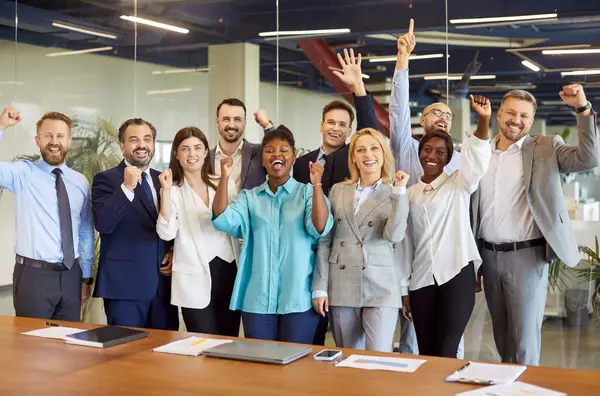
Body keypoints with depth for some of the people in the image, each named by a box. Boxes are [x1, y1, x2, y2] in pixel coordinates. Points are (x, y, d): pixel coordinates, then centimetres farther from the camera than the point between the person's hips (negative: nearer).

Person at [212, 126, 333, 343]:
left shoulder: (308, 193, 1)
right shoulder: (249, 197, 9)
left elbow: (320, 228, -15)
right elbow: (222, 220, -6)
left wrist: (317, 184, -27)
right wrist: (225, 178, -19)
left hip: (298, 298, -2)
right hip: (257, 298, 2)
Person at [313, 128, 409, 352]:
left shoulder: (394, 194, 4)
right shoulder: (338, 191, 10)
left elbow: (394, 236, -13)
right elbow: (324, 241, 8)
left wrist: (399, 191, -16)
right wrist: (320, 287, 2)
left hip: (380, 289, -2)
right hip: (341, 287, 2)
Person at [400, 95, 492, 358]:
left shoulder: (459, 184, 4)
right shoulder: (410, 194, 13)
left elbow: (476, 158, -17)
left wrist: (484, 120, -33)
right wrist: (404, 288, 11)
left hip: (457, 272, -3)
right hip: (421, 279, 3)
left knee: (446, 351, -9)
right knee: (426, 353, 6)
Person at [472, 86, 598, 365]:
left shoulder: (545, 148, 0)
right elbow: (470, 207, 10)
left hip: (526, 255, -4)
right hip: (488, 255, 4)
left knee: (525, 334, -1)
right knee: (501, 331, 16)